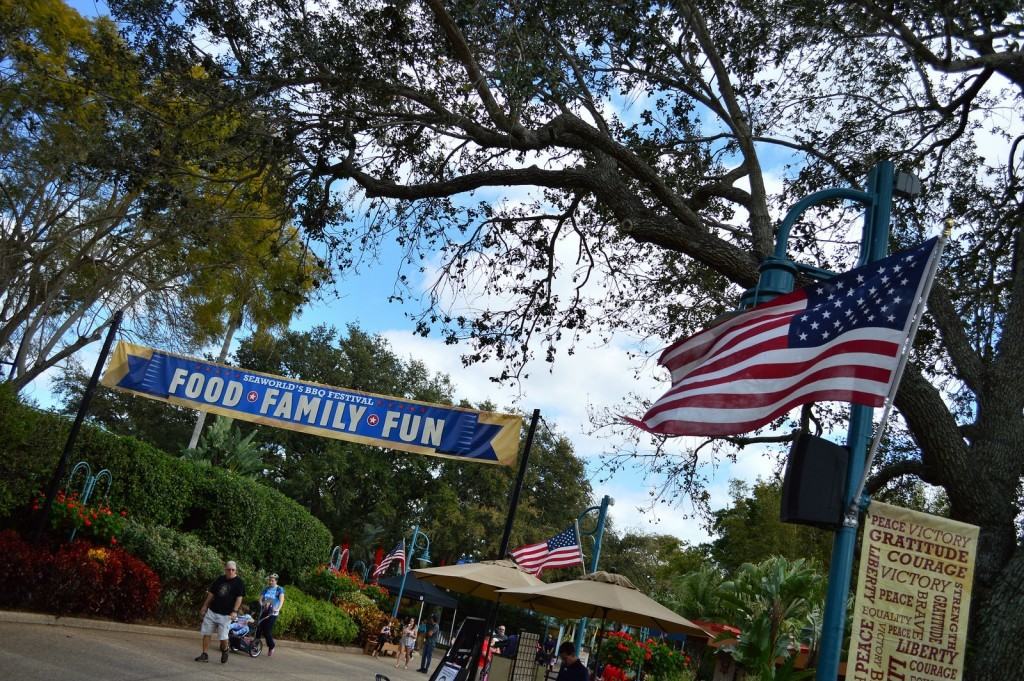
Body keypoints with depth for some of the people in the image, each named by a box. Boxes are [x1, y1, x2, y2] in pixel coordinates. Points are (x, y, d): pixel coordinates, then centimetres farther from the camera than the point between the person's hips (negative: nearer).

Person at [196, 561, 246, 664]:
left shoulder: (239, 582, -6)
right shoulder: (220, 579, 9)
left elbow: (239, 597, -10)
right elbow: (211, 593, 16)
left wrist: (235, 611, -20)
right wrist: (205, 606, 15)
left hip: (225, 614, -5)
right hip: (211, 611, 5)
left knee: (223, 636, -5)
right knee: (206, 633, 3)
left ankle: (224, 651, 23)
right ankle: (204, 655, 12)